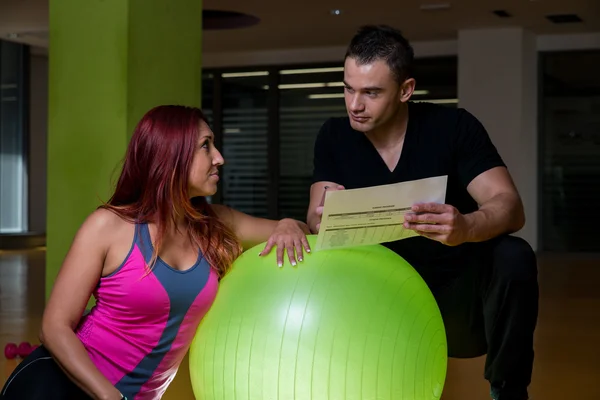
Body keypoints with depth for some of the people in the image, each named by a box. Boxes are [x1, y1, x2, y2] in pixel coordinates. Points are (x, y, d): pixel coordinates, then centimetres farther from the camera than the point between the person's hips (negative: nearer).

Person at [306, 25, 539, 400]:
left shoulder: (453, 127, -13)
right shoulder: (335, 137, -3)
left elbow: (510, 206, -22)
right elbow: (317, 217, -9)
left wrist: (465, 228, -46)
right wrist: (326, 222, -36)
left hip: (459, 297, -2)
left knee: (513, 256, -31)